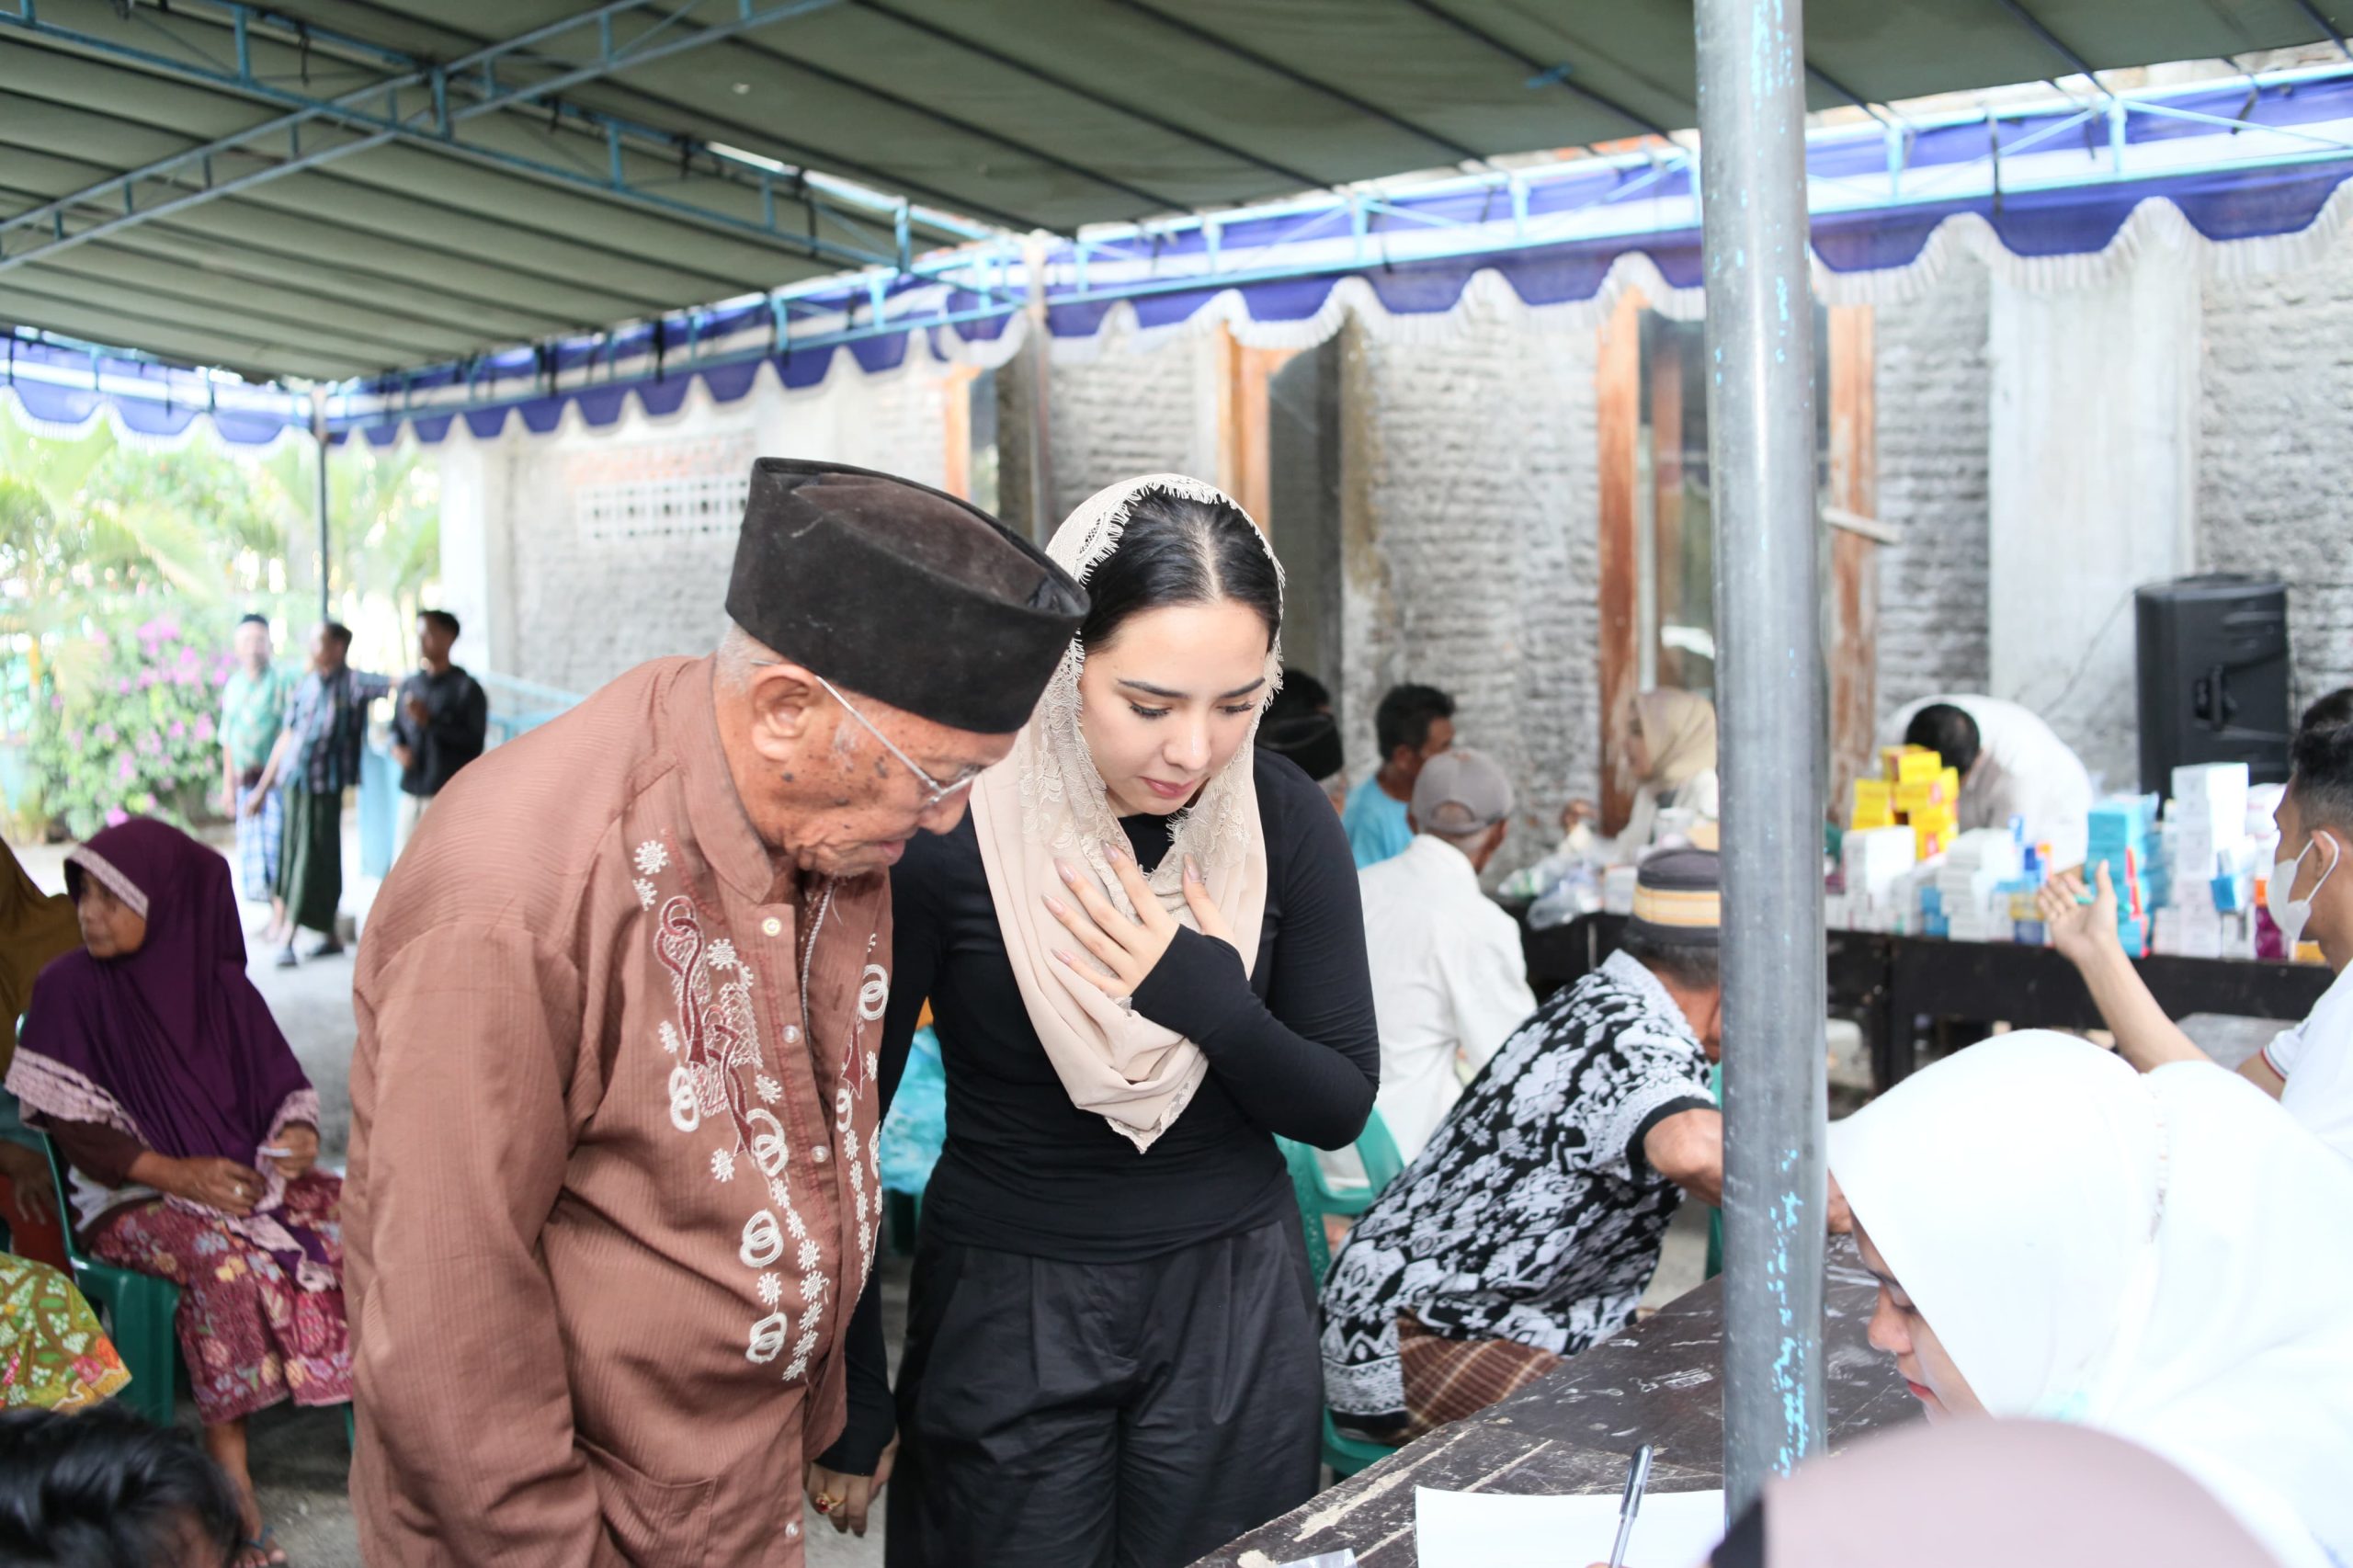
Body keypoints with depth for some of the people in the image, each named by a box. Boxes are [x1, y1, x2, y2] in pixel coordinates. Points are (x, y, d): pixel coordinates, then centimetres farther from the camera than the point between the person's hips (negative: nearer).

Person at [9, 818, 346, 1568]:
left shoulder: (219, 984, 2)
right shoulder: (69, 988, -6)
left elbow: (286, 1086, 8)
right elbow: (68, 1127, -9)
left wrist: (299, 1134, -15)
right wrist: (176, 1174, -19)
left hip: (244, 1174, 4)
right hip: (133, 1198, -4)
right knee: (223, 1254, -34)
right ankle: (232, 1486, -29)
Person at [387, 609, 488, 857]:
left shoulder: (467, 688, -3)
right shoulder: (409, 686, 14)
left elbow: (474, 743, -8)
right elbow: (397, 729, 24)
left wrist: (429, 721, -15)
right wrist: (397, 748, 1)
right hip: (411, 793, 6)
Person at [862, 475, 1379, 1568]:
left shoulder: (1282, 820, -9)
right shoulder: (948, 827, -18)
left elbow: (1341, 1108, -2)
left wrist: (1210, 999, -21)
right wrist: (851, 1396, -5)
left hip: (1236, 1304, 3)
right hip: (1006, 1305, -2)